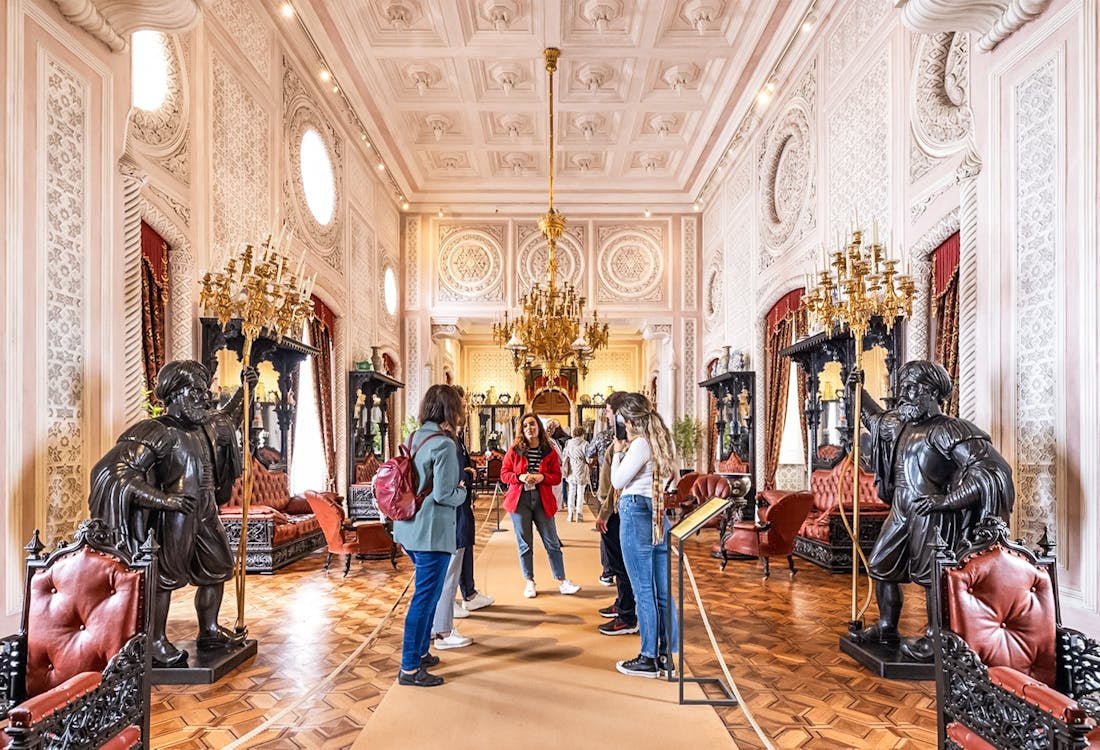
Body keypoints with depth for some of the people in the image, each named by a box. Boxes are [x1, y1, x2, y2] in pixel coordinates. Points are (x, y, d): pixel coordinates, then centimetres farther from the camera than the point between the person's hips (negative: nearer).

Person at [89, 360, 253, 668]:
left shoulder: (208, 425, 10)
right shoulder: (158, 432, -15)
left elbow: (227, 418, 35)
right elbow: (112, 470, -21)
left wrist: (244, 389, 24)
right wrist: (161, 498, -27)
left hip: (206, 513, 9)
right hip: (175, 516, -8)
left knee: (218, 568, 16)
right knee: (166, 576, 1)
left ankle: (209, 631, 31)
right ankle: (155, 642, 18)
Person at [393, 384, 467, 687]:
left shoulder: (413, 439, 9)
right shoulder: (443, 444, -18)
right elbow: (443, 494, -20)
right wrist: (462, 491, -1)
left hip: (408, 528, 9)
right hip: (432, 531, -9)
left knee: (428, 593, 23)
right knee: (425, 598, 2)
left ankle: (420, 652, 35)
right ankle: (409, 669, 12)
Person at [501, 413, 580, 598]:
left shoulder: (549, 451, 2)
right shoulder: (514, 450, 1)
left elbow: (557, 476, 2)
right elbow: (504, 473, 1)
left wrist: (542, 477, -16)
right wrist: (520, 477, -16)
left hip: (543, 500, 0)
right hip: (520, 500, 0)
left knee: (552, 543, 5)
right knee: (524, 544, 7)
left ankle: (562, 581, 15)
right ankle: (529, 582, 20)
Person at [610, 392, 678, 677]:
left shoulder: (640, 443, -13)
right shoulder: (659, 441, 14)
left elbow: (617, 481, -9)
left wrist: (618, 453, 3)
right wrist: (627, 451, 15)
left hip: (636, 513, -9)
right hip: (659, 515, 9)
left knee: (643, 590, -1)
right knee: (663, 590, 10)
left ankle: (649, 659, 8)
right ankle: (666, 655, 18)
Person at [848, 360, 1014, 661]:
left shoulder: (948, 430, -14)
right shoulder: (899, 425, 12)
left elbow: (992, 470, -20)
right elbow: (876, 417, 36)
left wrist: (946, 500, -23)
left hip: (932, 518, -9)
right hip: (901, 514, 9)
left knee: (932, 579, 1)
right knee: (881, 568, 16)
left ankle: (933, 640, 18)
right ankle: (886, 629, 31)